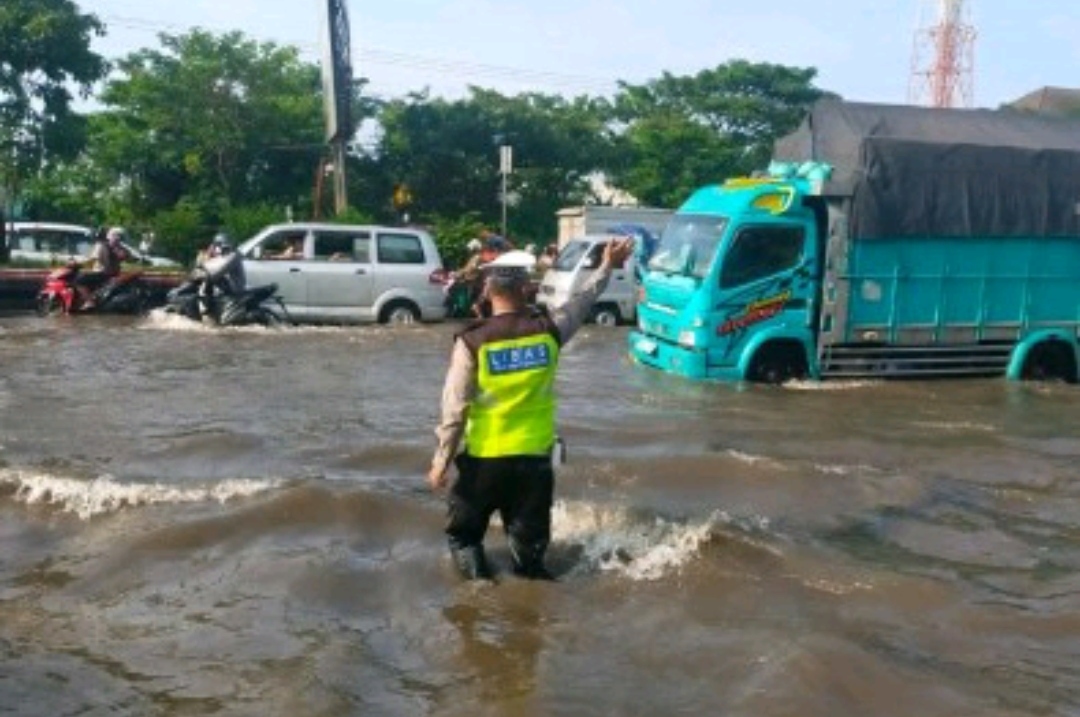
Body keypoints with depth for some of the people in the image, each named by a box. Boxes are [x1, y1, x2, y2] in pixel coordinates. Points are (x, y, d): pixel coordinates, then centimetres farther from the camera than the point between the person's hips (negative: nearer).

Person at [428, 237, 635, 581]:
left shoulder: (472, 341, -12)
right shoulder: (548, 329, -7)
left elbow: (455, 408, -11)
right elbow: (582, 301, 13)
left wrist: (442, 459, -3)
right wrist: (607, 267, 28)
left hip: (483, 459, -2)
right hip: (535, 456, 2)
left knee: (463, 533, 18)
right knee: (529, 544, 14)